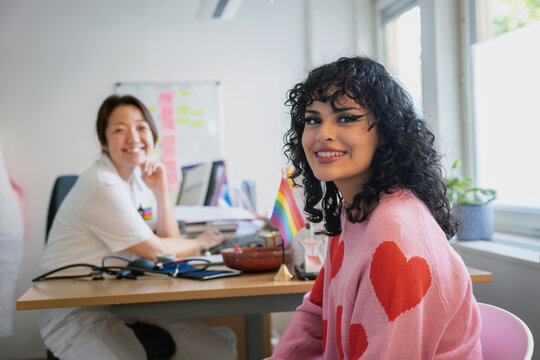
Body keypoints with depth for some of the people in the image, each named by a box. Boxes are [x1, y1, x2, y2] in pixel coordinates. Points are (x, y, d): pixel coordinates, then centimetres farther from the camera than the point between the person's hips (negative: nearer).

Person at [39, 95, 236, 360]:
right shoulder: (102, 186, -19)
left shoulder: (139, 175, 7)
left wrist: (160, 190, -5)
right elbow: (154, 251, -16)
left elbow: (170, 239, 6)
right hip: (75, 310, -7)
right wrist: (201, 243, 0)